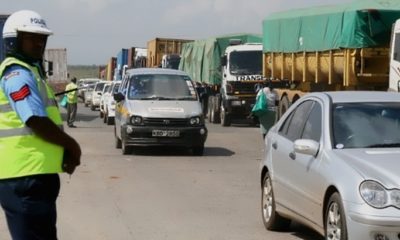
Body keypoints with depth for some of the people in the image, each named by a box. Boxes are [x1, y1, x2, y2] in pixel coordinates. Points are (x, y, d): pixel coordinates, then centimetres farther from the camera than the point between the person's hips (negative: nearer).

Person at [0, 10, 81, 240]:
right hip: (25, 177, -10)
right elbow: (37, 123, -21)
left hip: (34, 174, 10)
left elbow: (45, 121, 21)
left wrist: (66, 151, 4)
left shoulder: (30, 72, 20)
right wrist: (72, 145, -7)